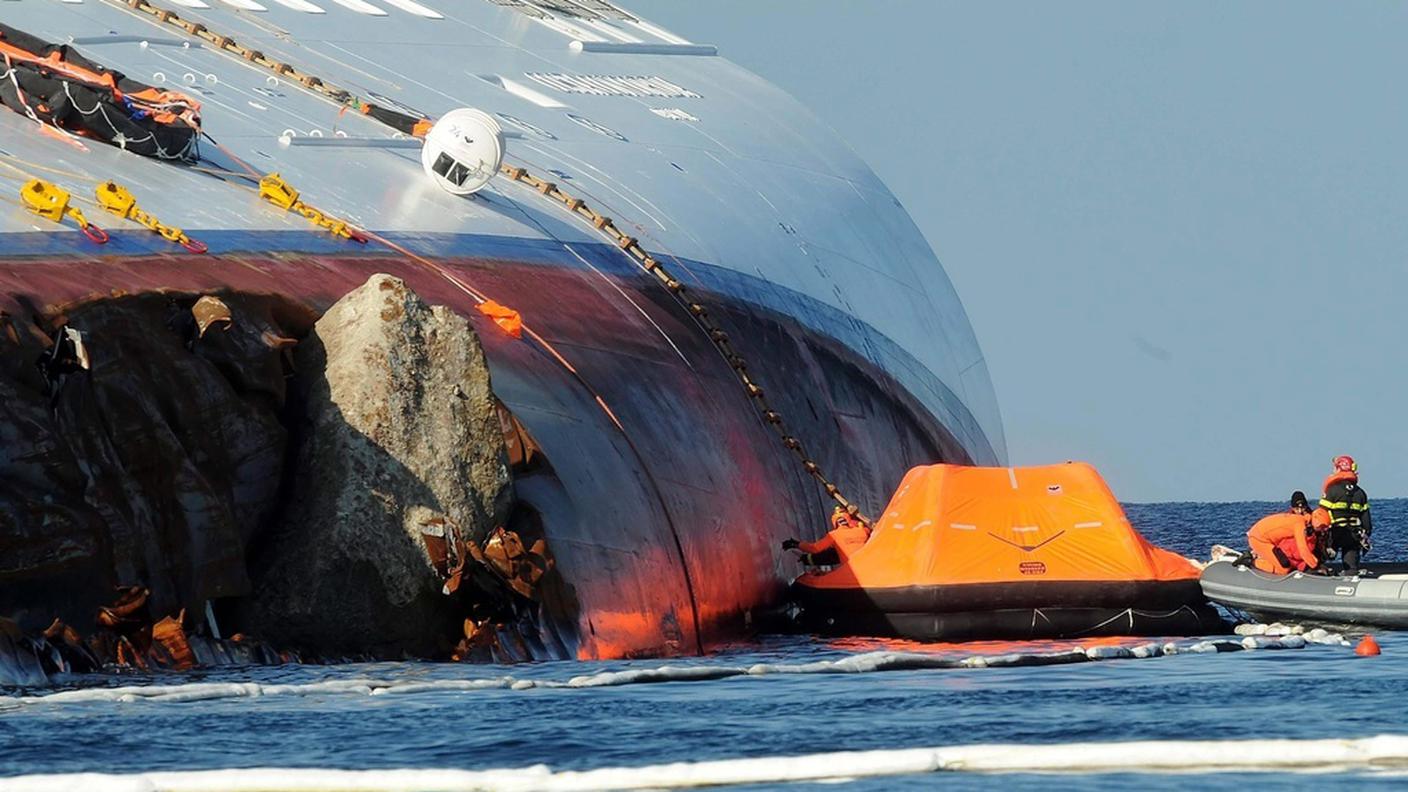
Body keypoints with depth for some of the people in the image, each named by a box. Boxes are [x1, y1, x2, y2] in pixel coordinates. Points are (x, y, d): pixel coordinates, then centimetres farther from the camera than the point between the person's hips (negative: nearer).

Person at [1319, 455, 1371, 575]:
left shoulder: (1333, 490, -8)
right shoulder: (1360, 493, 8)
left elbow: (1322, 514, -10)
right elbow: (1365, 517, 10)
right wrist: (1366, 536, 16)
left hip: (1336, 533, -5)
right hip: (1354, 535, 5)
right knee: (1352, 568, 6)